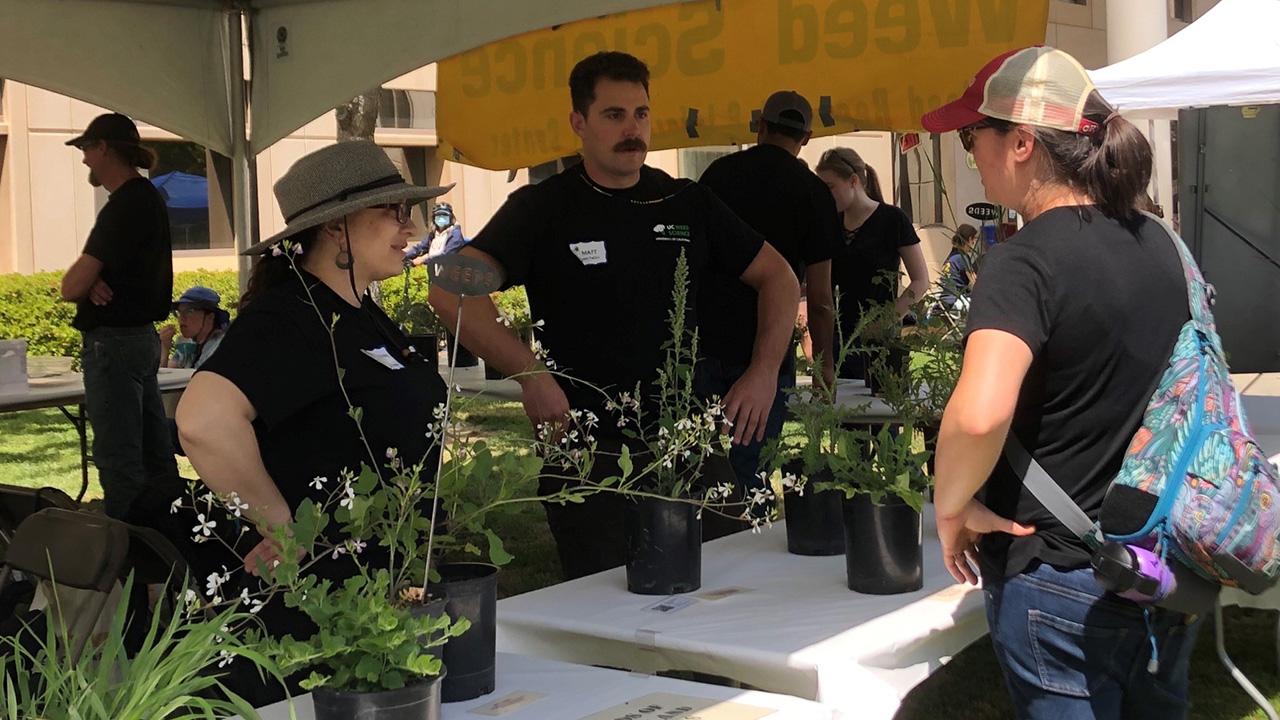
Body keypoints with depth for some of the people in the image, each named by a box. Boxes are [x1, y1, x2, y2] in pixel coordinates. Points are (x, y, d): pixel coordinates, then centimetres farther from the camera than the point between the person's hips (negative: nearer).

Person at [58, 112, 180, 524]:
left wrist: (83, 282, 1)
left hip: (113, 343, -10)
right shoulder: (147, 198, 14)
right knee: (155, 457, 14)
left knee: (118, 460, -7)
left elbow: (71, 287, -21)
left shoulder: (125, 207, -17)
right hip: (142, 336, 10)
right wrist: (92, 283, -8)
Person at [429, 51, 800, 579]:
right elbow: (453, 293, -13)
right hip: (585, 451, -3)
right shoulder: (543, 208, -1)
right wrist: (529, 374, -21)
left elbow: (778, 278, 17)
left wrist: (763, 373, 3)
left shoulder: (688, 204, 10)